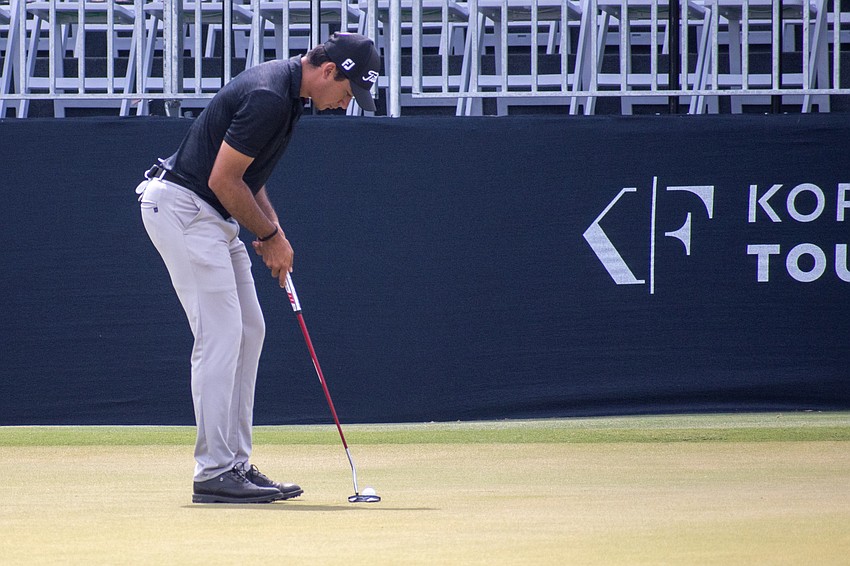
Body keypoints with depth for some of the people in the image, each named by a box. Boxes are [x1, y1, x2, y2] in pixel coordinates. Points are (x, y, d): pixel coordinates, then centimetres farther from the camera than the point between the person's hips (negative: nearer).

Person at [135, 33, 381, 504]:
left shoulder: (287, 93, 9)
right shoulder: (269, 97, -23)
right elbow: (223, 180, -21)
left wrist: (272, 228, 7)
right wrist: (270, 235, -8)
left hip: (210, 215, 11)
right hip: (181, 205, -11)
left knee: (249, 331, 9)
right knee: (221, 332, -13)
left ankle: (236, 465, 11)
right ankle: (213, 474, -12)